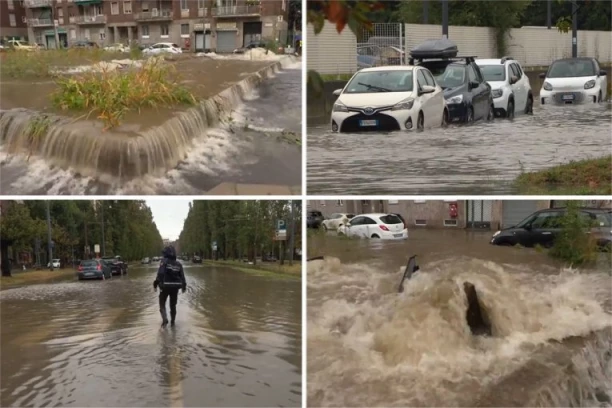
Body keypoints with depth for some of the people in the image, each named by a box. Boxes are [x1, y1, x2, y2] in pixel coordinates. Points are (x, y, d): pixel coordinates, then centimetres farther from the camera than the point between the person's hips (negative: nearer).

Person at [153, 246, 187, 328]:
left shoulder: (164, 262, -9)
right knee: (173, 305, 18)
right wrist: (184, 286, 15)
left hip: (165, 286, -4)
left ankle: (165, 319, -11)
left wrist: (156, 284, -17)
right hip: (175, 287, 4)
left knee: (162, 304, 9)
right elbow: (182, 276, 5)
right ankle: (172, 321, 21)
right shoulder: (178, 264, 6)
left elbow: (160, 274, -19)